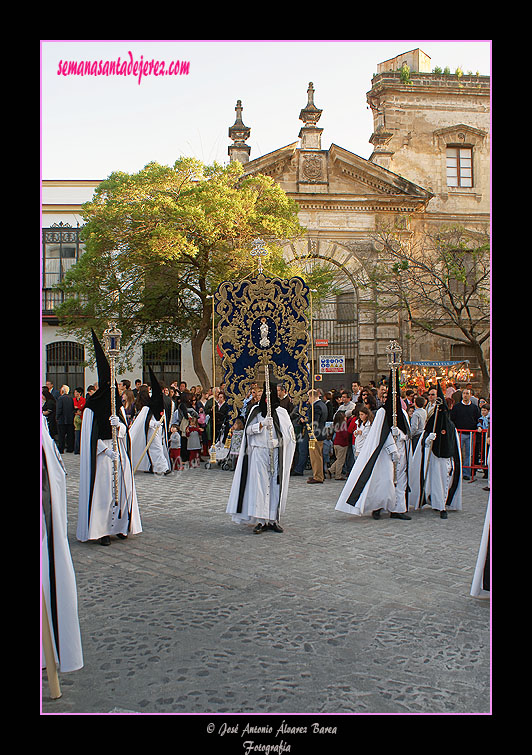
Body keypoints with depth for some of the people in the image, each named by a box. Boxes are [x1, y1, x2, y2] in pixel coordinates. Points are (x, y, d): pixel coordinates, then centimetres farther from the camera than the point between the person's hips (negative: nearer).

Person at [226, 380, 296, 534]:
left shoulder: (282, 412, 9)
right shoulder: (256, 410, 7)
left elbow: (289, 433, 14)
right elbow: (248, 430, 0)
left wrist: (278, 441, -1)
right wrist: (262, 424, -14)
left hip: (276, 453, 2)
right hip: (259, 452, -1)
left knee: (275, 485, 2)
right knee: (259, 485, -7)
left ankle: (273, 519, 9)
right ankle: (260, 520, -6)